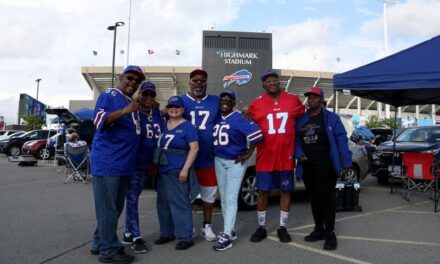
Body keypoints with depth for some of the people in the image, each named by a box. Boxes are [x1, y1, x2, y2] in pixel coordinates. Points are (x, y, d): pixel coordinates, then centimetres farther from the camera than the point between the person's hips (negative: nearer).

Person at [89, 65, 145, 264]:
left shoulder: (132, 103, 20)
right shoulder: (109, 95, -6)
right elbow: (99, 121, -23)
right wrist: (125, 111, -32)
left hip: (124, 164, 9)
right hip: (107, 163, -9)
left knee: (115, 207, 15)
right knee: (108, 207, -2)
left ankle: (100, 244, 28)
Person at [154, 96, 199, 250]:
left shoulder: (187, 126, -5)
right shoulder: (164, 125, 14)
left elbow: (194, 148, -12)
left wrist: (185, 169, -19)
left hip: (178, 172, -7)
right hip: (162, 171, 7)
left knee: (180, 204, -5)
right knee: (163, 204, 14)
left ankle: (186, 237, 3)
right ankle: (167, 233, 28)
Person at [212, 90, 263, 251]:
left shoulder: (239, 119, -12)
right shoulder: (217, 119, 7)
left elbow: (256, 133, -19)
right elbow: (213, 138, 16)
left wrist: (248, 154, -15)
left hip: (236, 162, -7)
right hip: (219, 161, 7)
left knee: (231, 199, -7)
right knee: (223, 198, 13)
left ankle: (226, 236, -3)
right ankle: (229, 230, 26)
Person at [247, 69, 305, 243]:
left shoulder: (293, 100, 3)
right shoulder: (256, 104, -1)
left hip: (286, 157, 1)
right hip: (265, 157, -1)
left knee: (286, 191, 9)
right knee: (263, 192, 7)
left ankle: (282, 228, 24)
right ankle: (261, 228, 22)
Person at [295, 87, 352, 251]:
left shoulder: (331, 118, -1)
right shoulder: (301, 120, 14)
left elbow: (341, 140, -6)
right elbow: (297, 140, 16)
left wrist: (346, 162, -11)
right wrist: (299, 154, -2)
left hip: (326, 166, -6)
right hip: (307, 166, 6)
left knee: (327, 197, -4)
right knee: (314, 198, 13)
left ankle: (330, 233, 5)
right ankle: (319, 229, 26)